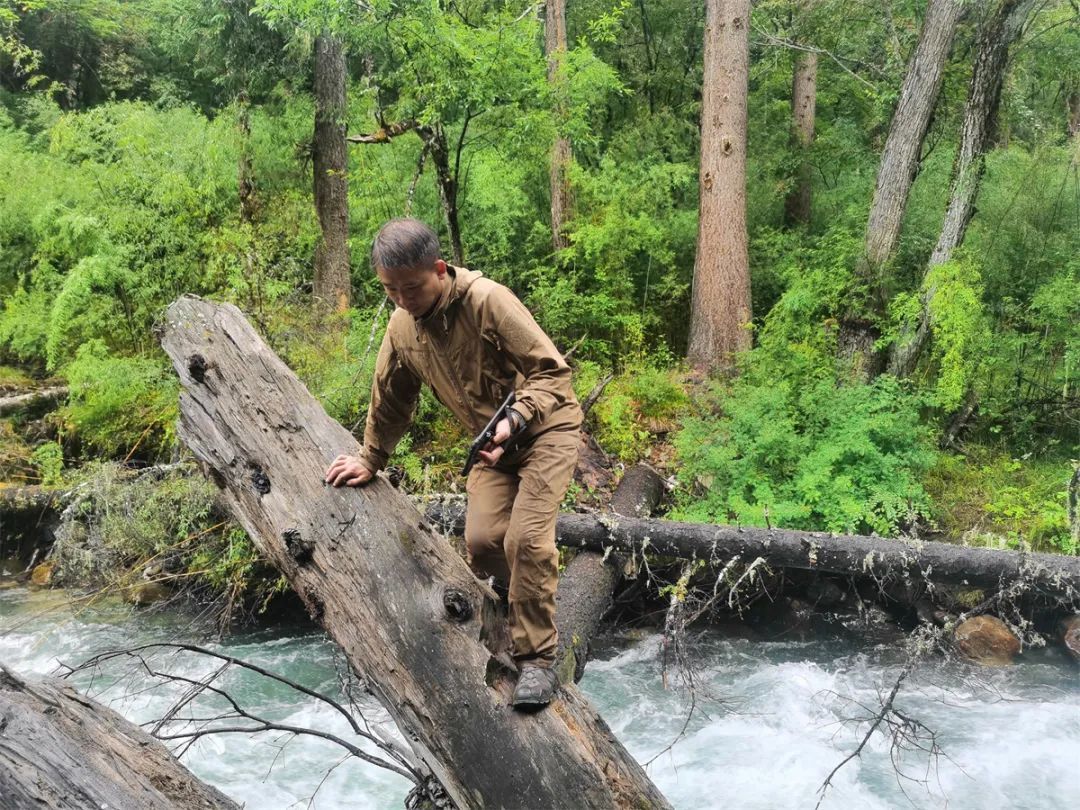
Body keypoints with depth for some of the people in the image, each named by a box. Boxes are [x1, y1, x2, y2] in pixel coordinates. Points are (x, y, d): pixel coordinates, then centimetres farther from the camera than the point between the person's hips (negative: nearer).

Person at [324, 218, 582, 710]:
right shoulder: (402, 325, -5)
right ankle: (520, 586, 25)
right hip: (492, 442, 6)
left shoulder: (488, 301, -25)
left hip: (545, 427, -5)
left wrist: (515, 420, -39)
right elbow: (390, 400, 12)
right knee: (482, 542, -11)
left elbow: (551, 370, -23)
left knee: (526, 539, -20)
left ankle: (537, 658, -4)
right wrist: (371, 460, 21)